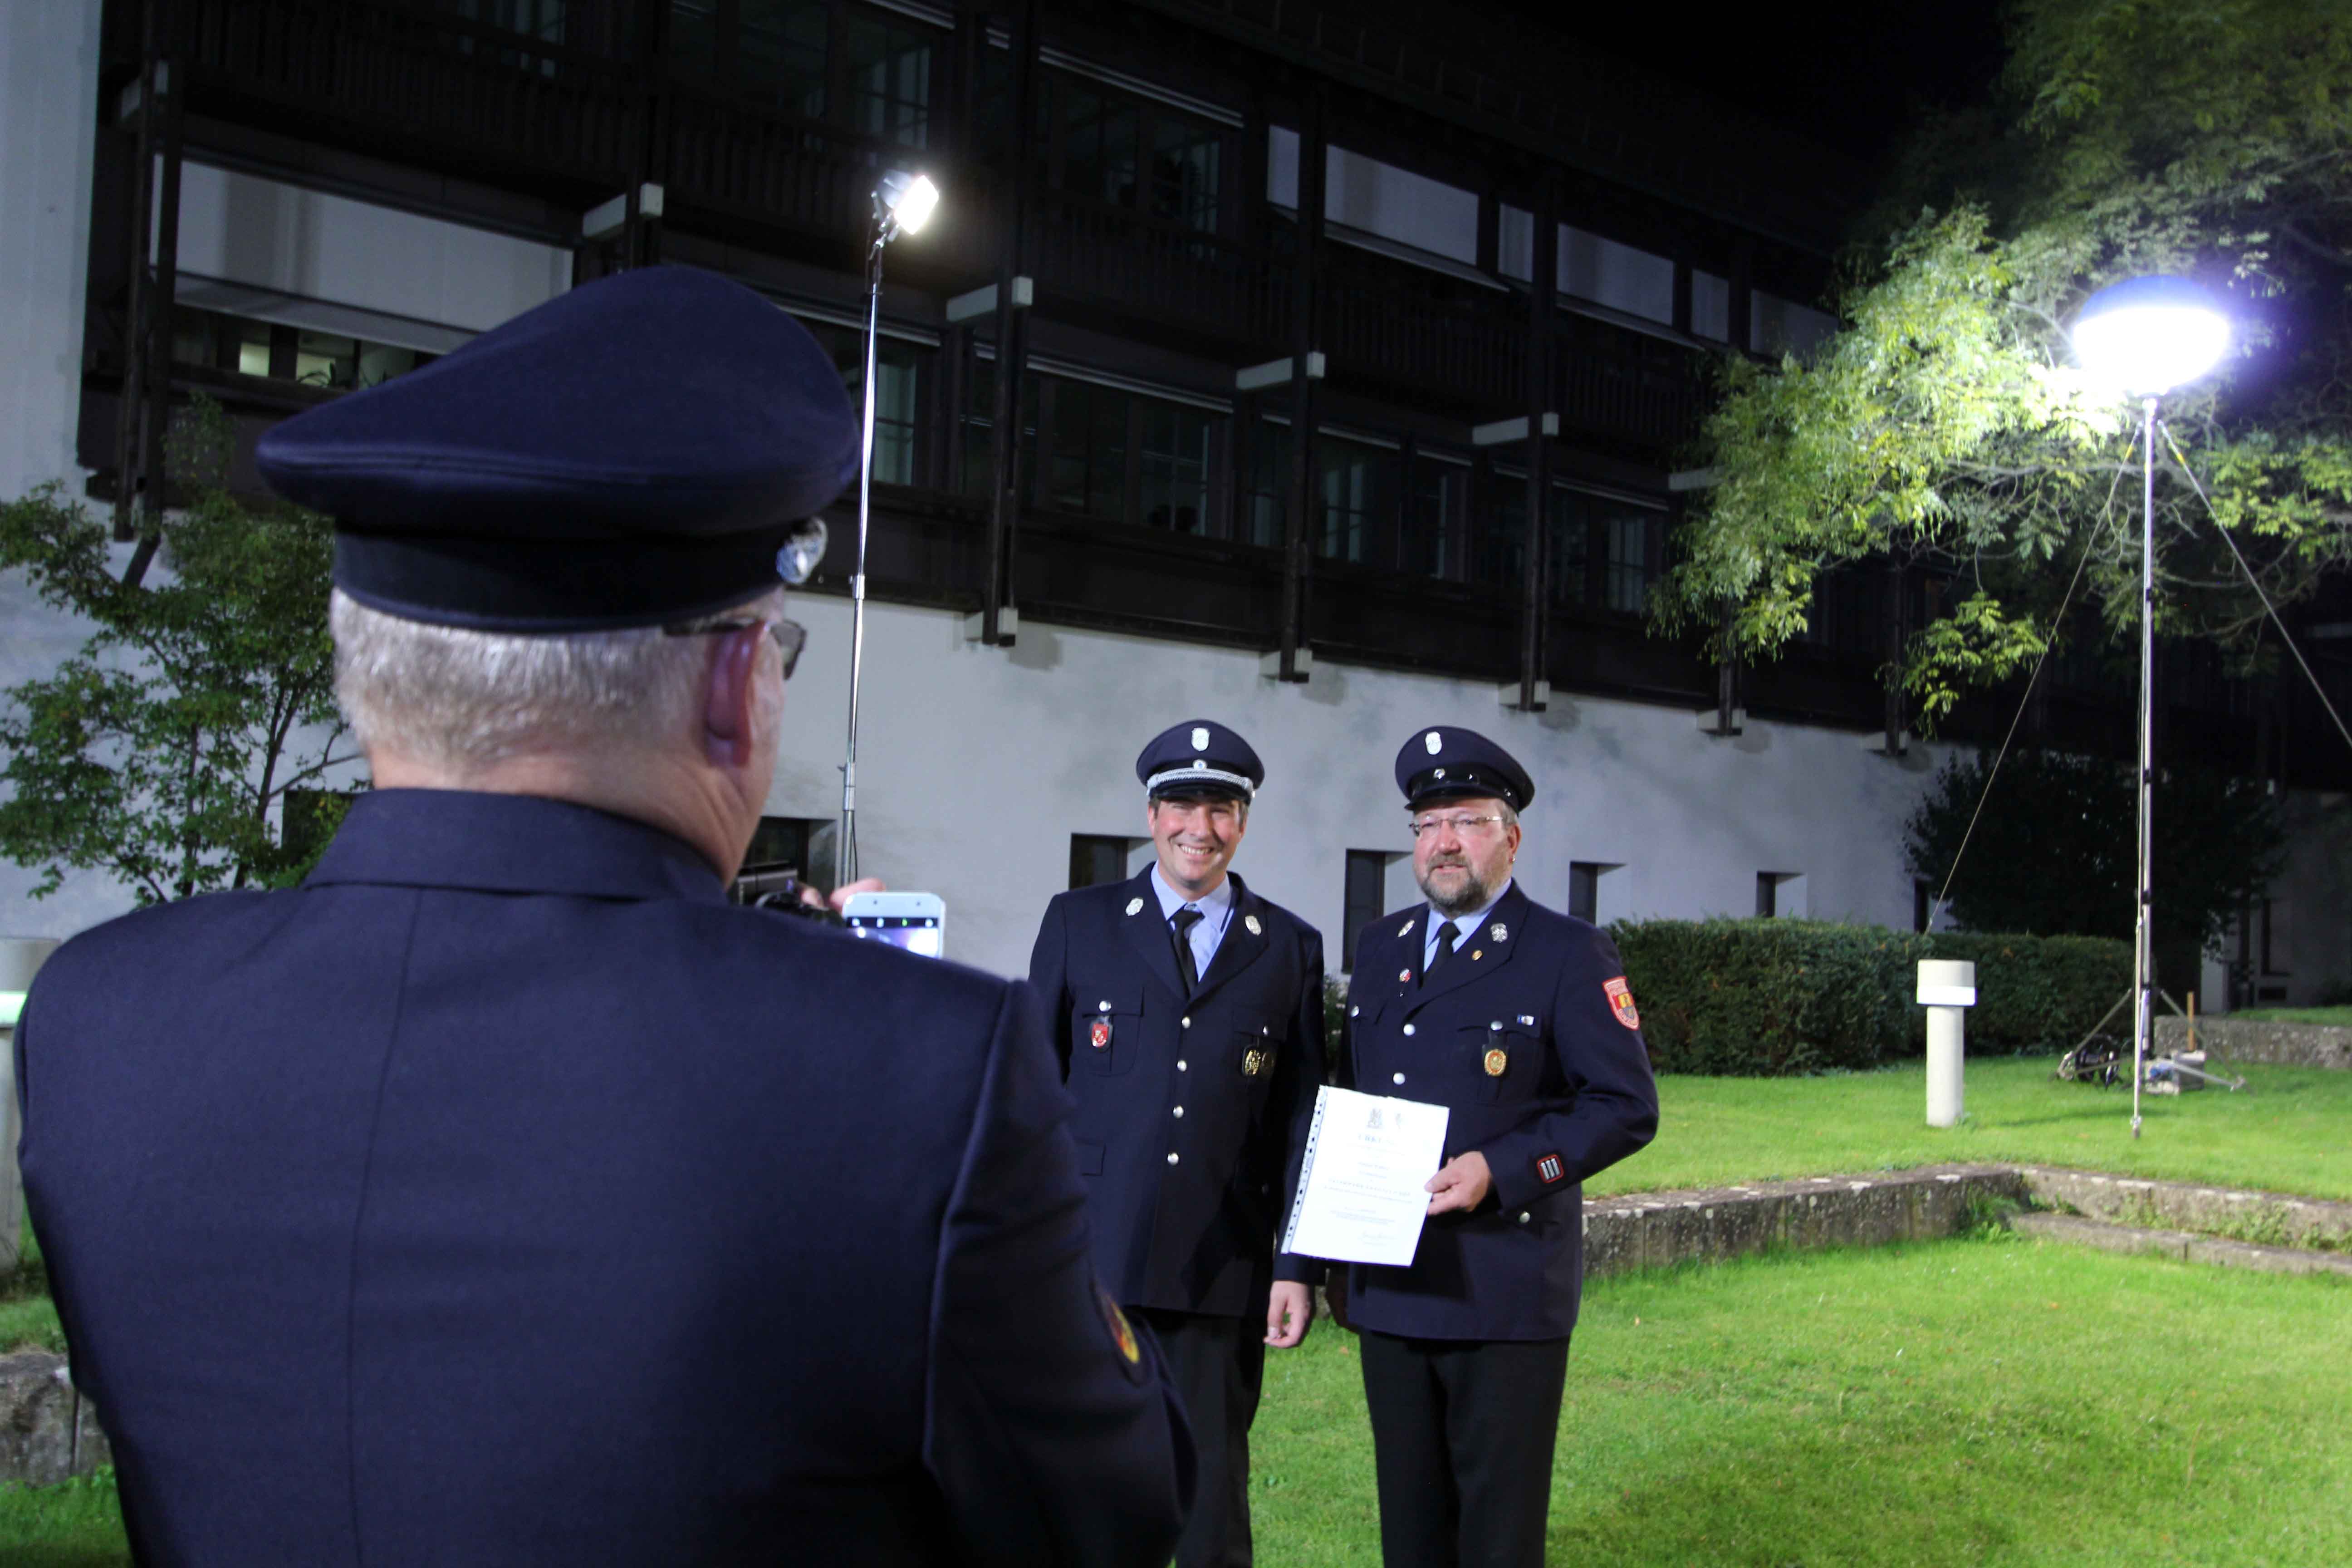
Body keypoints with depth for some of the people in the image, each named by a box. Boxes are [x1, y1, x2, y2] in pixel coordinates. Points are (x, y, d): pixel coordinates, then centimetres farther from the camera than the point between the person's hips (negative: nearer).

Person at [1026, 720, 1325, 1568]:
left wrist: (1298, 1267, 1)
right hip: (1091, 1260, -1)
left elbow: (1302, 1119, 7)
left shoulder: (1290, 947, 8)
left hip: (1224, 1274, 1)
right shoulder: (1078, 922, 6)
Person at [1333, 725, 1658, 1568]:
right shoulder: (1380, 945, 13)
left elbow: (1627, 1107, -10)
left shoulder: (1570, 955, -5)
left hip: (1506, 1292, -5)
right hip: (1390, 1285, 6)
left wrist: (1498, 1172, -19)